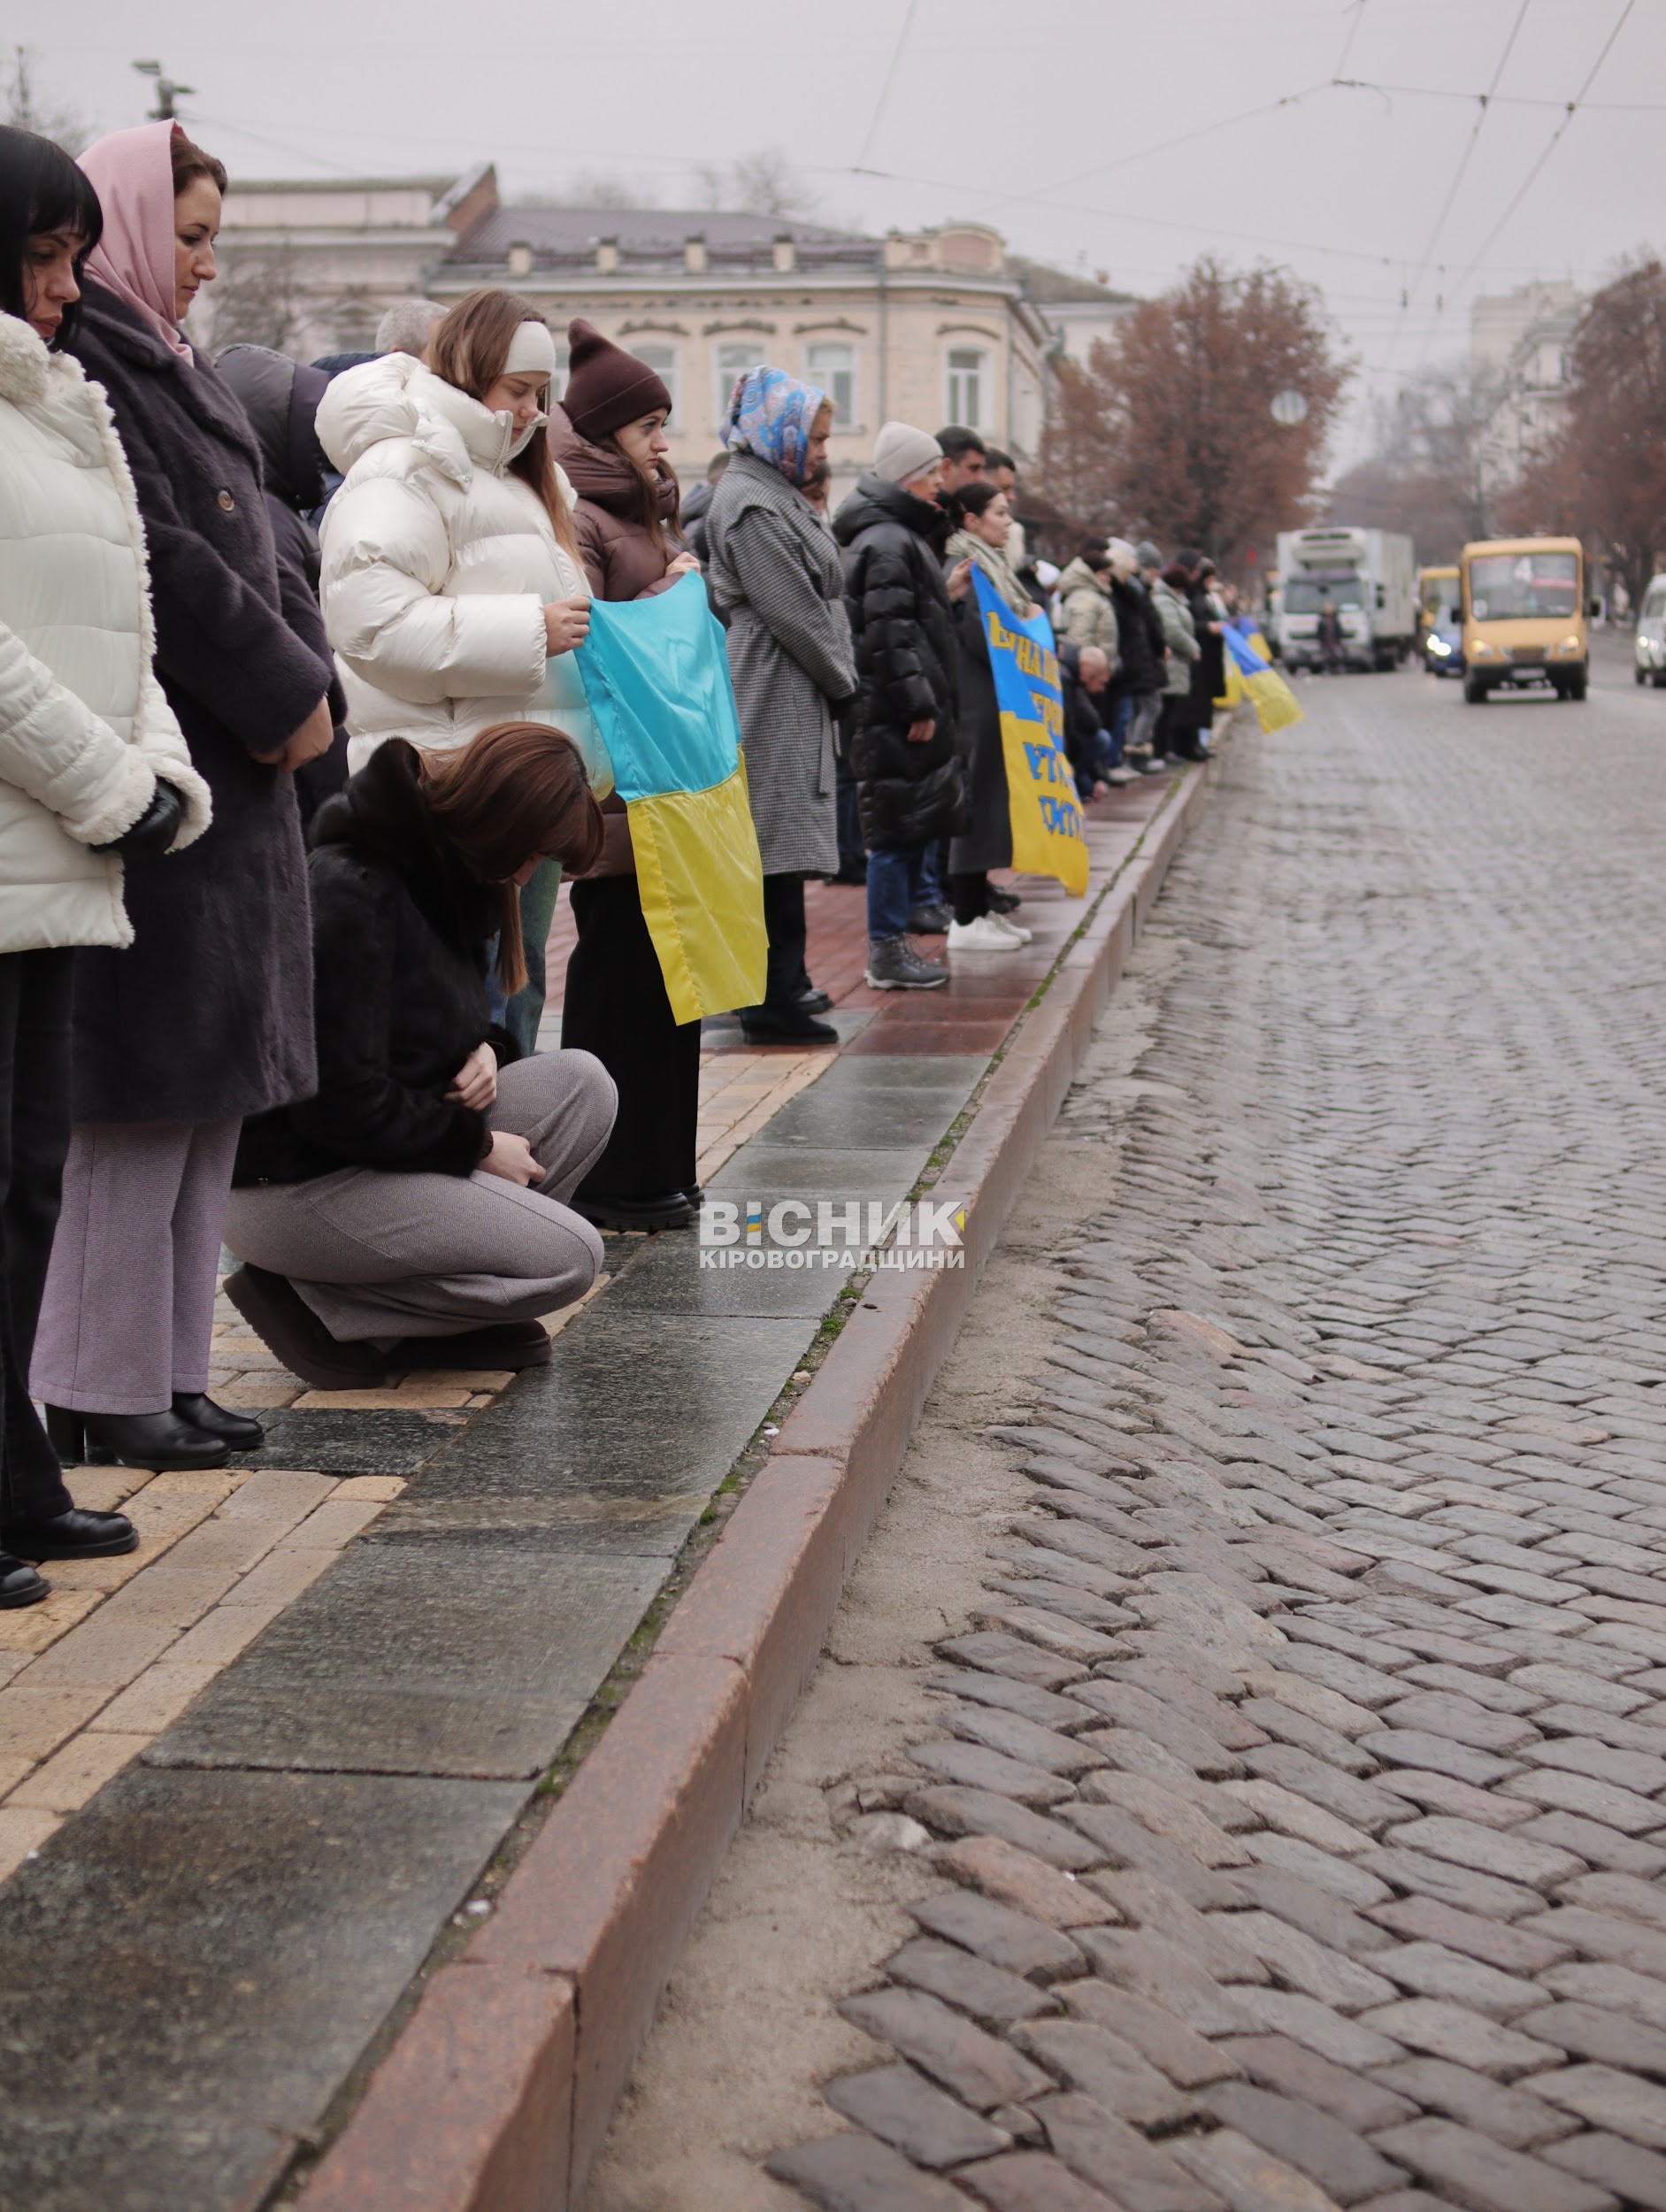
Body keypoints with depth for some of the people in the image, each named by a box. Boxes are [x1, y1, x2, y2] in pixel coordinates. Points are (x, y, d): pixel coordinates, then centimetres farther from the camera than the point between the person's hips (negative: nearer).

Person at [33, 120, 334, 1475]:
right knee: (140, 1096, -6)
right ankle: (101, 1391, 2)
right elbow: (161, 562, -18)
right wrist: (292, 694, -11)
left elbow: (251, 552, 16)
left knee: (207, 1097, 10)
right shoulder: (80, 361, -10)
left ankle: (167, 1373, 16)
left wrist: (299, 692, 2)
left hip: (232, 771, 10)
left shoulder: (166, 367, 21)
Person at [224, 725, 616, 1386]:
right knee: (568, 1258, -15)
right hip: (290, 1187, -10)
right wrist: (476, 1146, -12)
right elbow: (342, 1104, -24)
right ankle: (313, 1303, -7)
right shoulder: (345, 892, -23)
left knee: (581, 1082, -3)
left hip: (386, 1144, 10)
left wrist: (485, 1049, -2)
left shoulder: (446, 875, 8)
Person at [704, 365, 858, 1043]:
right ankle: (773, 1004, -6)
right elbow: (794, 613, -17)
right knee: (778, 848, -9)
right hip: (776, 699, -11)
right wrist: (843, 681, -7)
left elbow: (819, 601, 21)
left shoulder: (774, 495, 19)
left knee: (783, 851, 13)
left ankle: (781, 985, 20)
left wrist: (839, 678, 11)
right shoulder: (752, 506, -14)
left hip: (794, 700, 11)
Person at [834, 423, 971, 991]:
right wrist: (919, 706, -21)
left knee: (911, 828, 13)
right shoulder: (886, 544, -14)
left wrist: (945, 594, 13)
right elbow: (889, 634, -20)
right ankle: (887, 954, -2)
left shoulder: (904, 538, 19)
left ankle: (893, 944, 19)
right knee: (898, 829, -7)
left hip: (906, 711, 11)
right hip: (895, 713, -11)